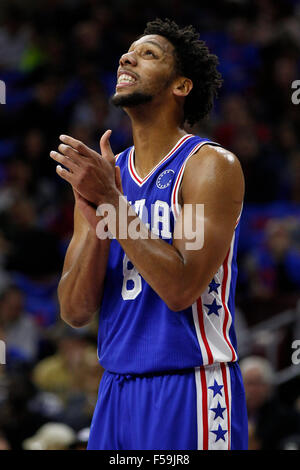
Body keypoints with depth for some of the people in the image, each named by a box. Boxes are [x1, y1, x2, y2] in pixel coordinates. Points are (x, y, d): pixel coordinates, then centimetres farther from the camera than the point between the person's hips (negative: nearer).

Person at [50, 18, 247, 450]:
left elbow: (181, 289, -19)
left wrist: (111, 199, -18)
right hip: (117, 387, 6)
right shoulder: (102, 173, 9)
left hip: (189, 388, -6)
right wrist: (96, 220, -12)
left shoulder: (211, 166, -7)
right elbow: (74, 312, 3)